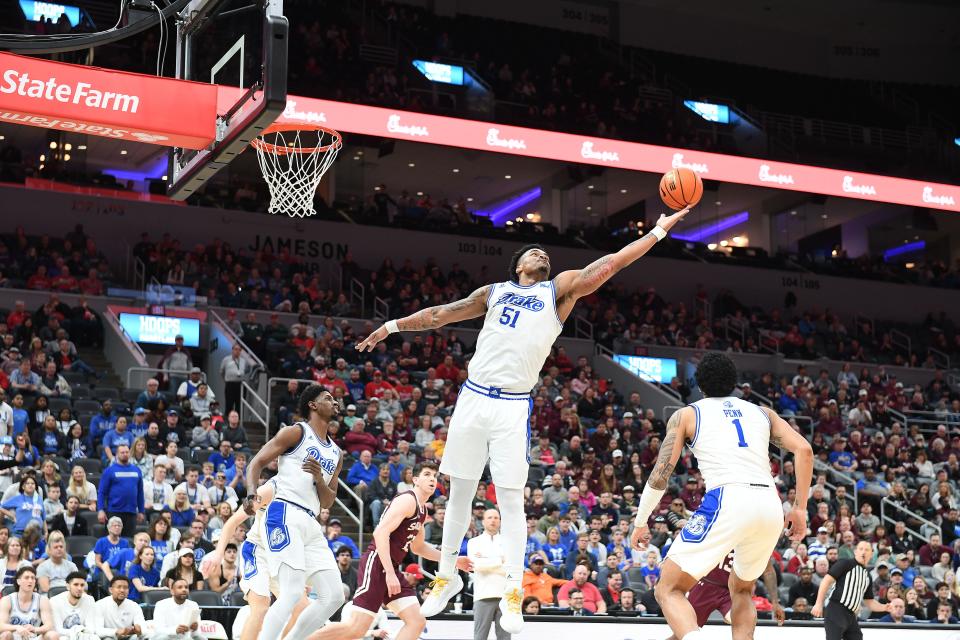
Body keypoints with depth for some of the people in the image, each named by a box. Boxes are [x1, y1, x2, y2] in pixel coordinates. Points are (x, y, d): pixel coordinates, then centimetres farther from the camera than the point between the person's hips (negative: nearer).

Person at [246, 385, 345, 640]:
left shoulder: (336, 453, 22)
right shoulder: (296, 433, 3)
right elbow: (257, 462, -1)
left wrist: (320, 480, 0)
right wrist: (252, 493, -20)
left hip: (311, 523, 8)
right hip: (285, 515, -8)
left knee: (333, 596, 2)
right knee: (293, 592, -19)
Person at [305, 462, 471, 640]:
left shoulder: (422, 509, 20)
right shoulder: (407, 500, -10)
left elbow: (418, 547, 34)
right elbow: (381, 533, -21)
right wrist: (390, 573, -25)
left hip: (390, 568, 10)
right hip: (376, 563, -10)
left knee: (417, 621, -1)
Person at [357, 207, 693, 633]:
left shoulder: (560, 289, 9)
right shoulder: (495, 292, 17)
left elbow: (609, 264, 2)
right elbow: (443, 314, 24)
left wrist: (658, 231, -3)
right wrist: (394, 325, 23)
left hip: (512, 407, -3)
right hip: (473, 398, 3)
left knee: (511, 500, -7)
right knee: (459, 493, 10)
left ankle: (513, 594, -2)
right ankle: (447, 577, 24)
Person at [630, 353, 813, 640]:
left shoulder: (686, 415, 16)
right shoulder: (762, 412, 25)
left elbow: (661, 472, 10)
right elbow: (804, 449, 12)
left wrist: (640, 523, 20)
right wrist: (800, 508, 16)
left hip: (727, 501, -4)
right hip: (770, 506, 4)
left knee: (668, 589, 3)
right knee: (741, 589, 29)